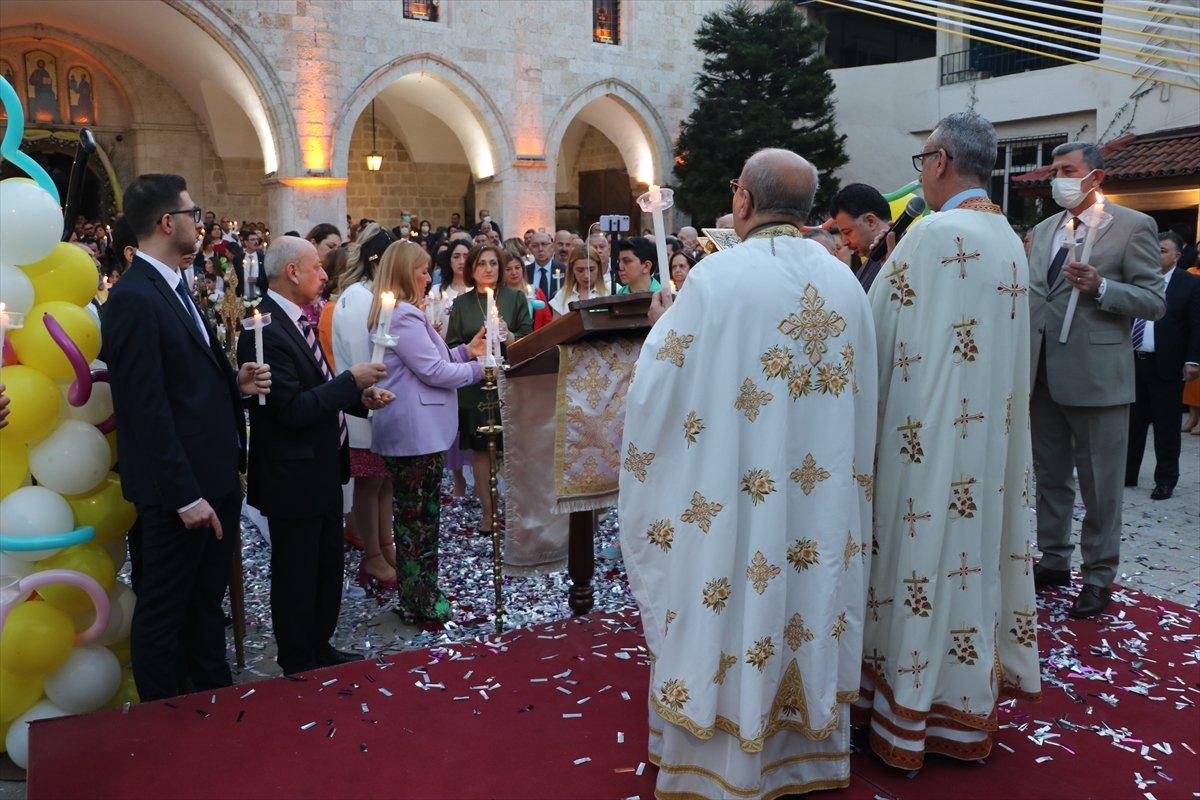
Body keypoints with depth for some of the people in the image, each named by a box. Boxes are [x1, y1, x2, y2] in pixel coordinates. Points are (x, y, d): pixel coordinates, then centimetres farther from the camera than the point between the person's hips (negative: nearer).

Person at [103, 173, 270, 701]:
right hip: (179, 488, -10)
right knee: (163, 612, 7)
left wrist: (237, 382, -2)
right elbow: (147, 408, -21)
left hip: (215, 477, 10)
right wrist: (185, 495, -21)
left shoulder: (173, 289, 12)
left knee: (208, 601, 22)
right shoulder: (133, 299, -18)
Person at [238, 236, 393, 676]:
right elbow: (292, 410, -26)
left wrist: (361, 397, -1)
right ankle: (298, 666, 25)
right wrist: (351, 380, -20)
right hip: (294, 476, -10)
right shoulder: (266, 331, -23)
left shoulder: (297, 321, 8)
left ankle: (319, 647, 38)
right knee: (296, 575, 8)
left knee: (328, 567, 21)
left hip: (322, 469, 10)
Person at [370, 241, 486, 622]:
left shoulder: (401, 313, 17)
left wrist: (465, 350, 13)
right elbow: (433, 370, -18)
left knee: (415, 517, 15)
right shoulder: (404, 316, -16)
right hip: (417, 432, -11)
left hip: (410, 431, 11)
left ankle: (416, 598, 24)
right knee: (419, 519, -2)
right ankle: (422, 603, 7)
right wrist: (476, 369, -5)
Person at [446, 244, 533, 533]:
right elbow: (451, 346, 7)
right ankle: (488, 512, 11)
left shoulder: (516, 298, 8)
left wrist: (509, 337, -17)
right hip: (474, 387, 1)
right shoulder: (461, 303, 10)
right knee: (479, 449, 2)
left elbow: (529, 338, 3)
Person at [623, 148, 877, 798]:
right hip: (823, 500, 5)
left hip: (740, 496, -5)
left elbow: (661, 386, -11)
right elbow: (862, 393, 9)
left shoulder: (719, 275, -14)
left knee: (735, 609, 7)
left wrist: (664, 325, 8)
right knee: (811, 600, 17)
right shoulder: (844, 281, 2)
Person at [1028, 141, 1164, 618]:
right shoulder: (1044, 230, 14)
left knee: (1100, 484, 3)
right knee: (1050, 476, 15)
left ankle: (1099, 577, 15)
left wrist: (1100, 286, -22)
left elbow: (1155, 302, -8)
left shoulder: (1133, 227, -4)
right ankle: (1054, 561, 28)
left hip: (1096, 376, -6)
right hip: (1044, 376, 6)